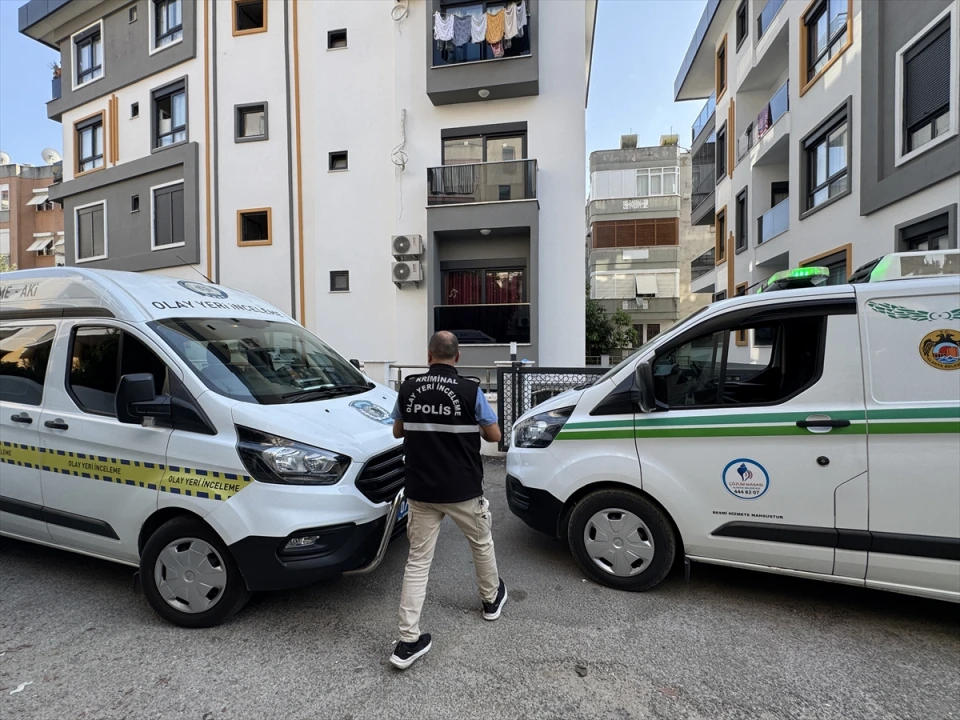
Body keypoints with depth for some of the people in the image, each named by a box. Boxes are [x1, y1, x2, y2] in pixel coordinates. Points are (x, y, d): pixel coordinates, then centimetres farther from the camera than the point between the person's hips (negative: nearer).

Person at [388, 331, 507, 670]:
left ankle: (408, 641, 12)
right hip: (463, 489, -2)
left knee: (418, 560, 11)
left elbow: (398, 431, 10)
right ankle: (492, 599, 45)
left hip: (421, 490, 2)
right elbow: (494, 435, -3)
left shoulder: (408, 388, -3)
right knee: (481, 543, 23)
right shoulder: (470, 390, -13)